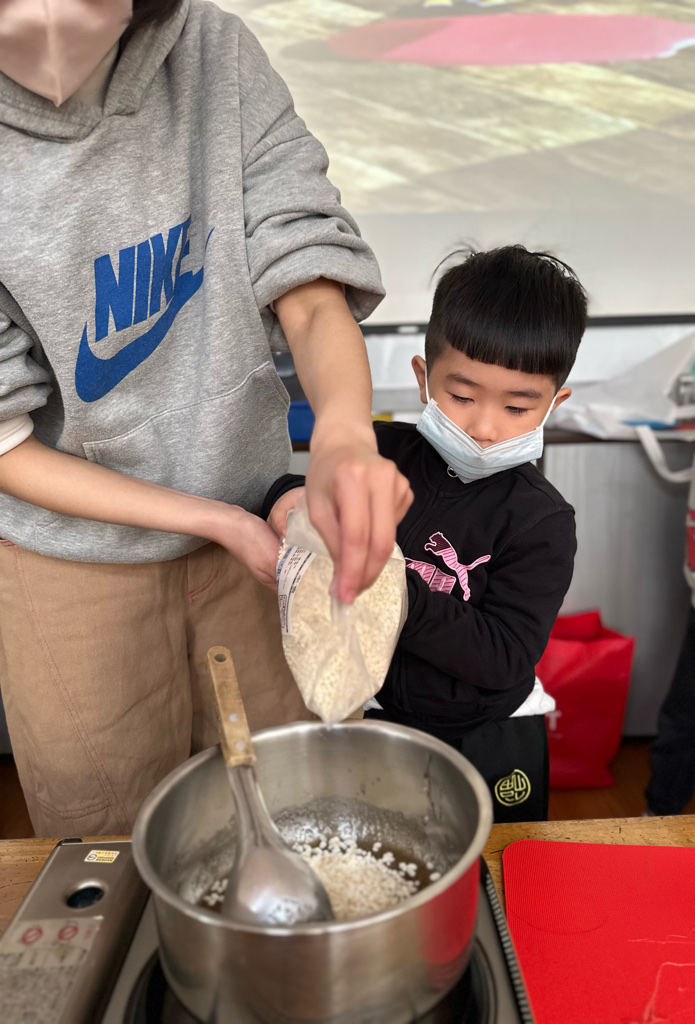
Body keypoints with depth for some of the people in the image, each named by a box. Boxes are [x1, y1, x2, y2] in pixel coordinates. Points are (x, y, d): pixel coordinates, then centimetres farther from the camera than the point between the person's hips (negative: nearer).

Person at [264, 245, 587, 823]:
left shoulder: (541, 520, -20)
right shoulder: (381, 454, -11)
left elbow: (504, 657, -26)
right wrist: (287, 500, -21)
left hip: (489, 747, -2)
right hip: (374, 715, 3)